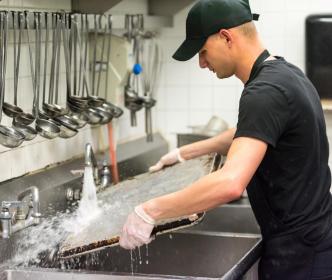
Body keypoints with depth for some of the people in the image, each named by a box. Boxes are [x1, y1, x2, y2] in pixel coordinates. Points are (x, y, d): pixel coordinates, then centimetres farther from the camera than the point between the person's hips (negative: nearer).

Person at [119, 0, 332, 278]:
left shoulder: (265, 92, -24)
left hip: (298, 254, -9)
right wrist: (185, 153, 26)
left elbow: (230, 183, -36)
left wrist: (150, 212, -29)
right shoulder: (284, 73, 7)